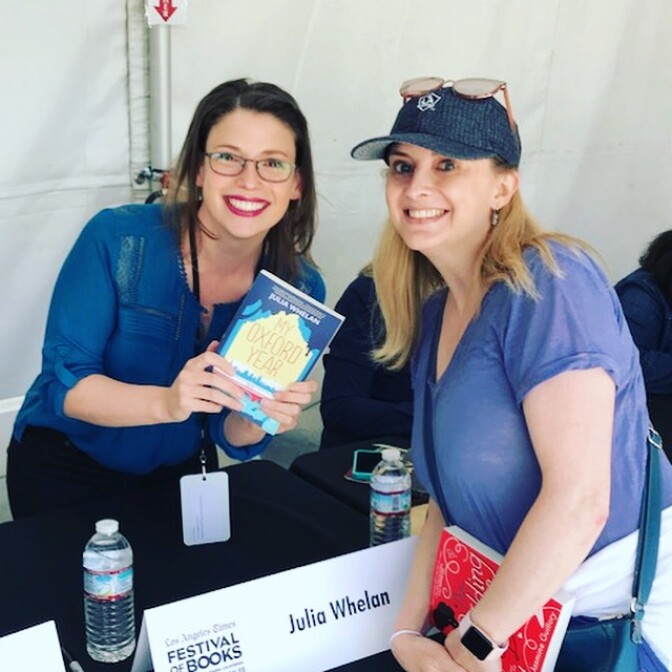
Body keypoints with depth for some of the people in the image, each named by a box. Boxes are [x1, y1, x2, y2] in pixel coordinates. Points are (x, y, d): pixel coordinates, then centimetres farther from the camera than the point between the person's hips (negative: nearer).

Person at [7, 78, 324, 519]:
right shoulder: (116, 239, -24)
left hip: (181, 471, 3)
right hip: (66, 466, -3)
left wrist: (260, 418, -33)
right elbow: (64, 382, -23)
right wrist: (166, 403, -40)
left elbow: (233, 436, -10)